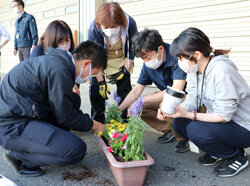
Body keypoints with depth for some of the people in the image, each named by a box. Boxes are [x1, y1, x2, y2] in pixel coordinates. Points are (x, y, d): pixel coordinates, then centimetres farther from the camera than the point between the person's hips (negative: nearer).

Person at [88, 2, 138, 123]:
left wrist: (125, 70, -15)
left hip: (121, 59, 1)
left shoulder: (130, 24, -31)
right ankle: (98, 120, 8)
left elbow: (132, 51, -13)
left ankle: (124, 118, 11)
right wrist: (101, 82, -21)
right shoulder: (94, 28, -32)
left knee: (124, 85, -3)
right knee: (95, 85, -6)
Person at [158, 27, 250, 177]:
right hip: (219, 119, 8)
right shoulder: (194, 70, -4)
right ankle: (217, 152, 12)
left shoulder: (221, 72, -30)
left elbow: (224, 116, -27)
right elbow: (192, 100, -1)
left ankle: (237, 157, -1)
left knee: (195, 130, -28)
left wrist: (189, 114, -28)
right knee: (179, 124, -7)